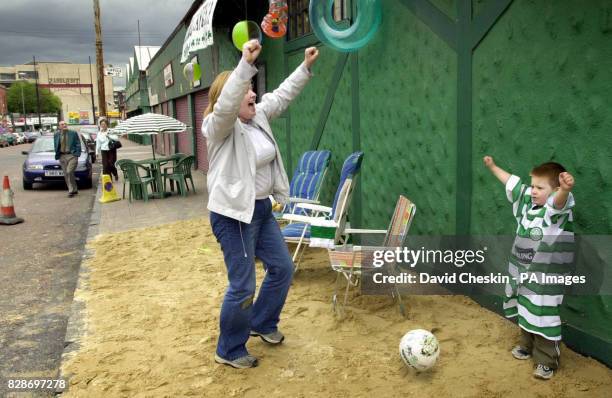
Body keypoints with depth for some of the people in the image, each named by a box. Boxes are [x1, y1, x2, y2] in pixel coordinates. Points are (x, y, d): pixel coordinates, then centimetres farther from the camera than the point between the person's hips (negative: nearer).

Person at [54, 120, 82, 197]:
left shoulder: (73, 133, 2)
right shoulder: (56, 135, 9)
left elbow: (78, 144, 1)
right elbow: (56, 146, 15)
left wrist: (77, 154, -8)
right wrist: (57, 155, 6)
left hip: (72, 155, -4)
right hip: (62, 156, 4)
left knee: (69, 172, -16)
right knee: (66, 175, 6)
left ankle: (71, 190, -5)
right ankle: (74, 190, 17)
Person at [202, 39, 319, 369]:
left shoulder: (258, 116, 8)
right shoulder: (219, 125, -15)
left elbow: (282, 95, 19)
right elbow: (227, 102, -36)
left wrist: (306, 66, 17)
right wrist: (246, 63, -45)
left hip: (262, 209, 9)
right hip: (233, 215, -9)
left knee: (282, 268, 18)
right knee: (243, 287, -2)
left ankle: (261, 323, 41)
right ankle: (229, 351, 20)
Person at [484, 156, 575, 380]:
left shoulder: (557, 210, -19)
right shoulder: (527, 202, 2)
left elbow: (560, 200, -43)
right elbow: (512, 183, 16)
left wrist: (566, 189, -67)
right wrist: (493, 167, 26)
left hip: (545, 280, -8)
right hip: (523, 273, 8)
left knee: (543, 319, 1)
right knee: (524, 313, 23)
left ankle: (547, 361, 18)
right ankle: (528, 347, 43)